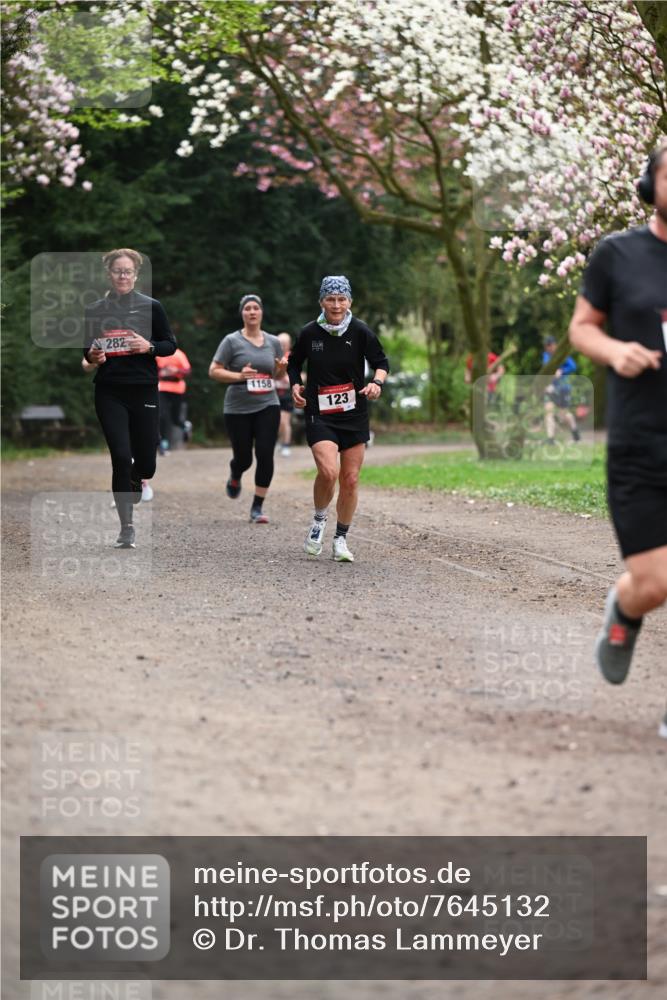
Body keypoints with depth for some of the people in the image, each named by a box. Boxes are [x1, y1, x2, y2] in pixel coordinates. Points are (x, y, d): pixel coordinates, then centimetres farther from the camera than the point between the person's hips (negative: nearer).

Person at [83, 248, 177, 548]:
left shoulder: (151, 307, 0)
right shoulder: (94, 310, 4)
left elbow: (170, 345, 4)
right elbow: (87, 350, 14)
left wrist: (149, 346, -15)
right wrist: (92, 356, -9)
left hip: (143, 390, 0)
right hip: (109, 392, 0)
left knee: (146, 464, 4)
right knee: (121, 458, -10)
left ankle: (134, 479, 43)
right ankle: (126, 526, 3)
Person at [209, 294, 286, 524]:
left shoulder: (273, 342, 8)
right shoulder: (232, 341, -4)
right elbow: (214, 371, -5)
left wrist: (282, 368, -3)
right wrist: (239, 376, -20)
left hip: (267, 407, 2)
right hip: (238, 409, -2)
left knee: (265, 455, -10)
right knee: (244, 459, 4)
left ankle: (257, 508, -1)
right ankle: (235, 478, 42)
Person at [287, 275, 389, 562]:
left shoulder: (361, 332, -5)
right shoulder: (309, 333, -3)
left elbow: (381, 362, 6)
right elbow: (294, 364, 14)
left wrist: (377, 382, -14)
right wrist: (295, 385, -3)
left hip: (354, 415, 2)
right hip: (320, 416, -2)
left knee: (350, 480, 4)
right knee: (328, 472, -22)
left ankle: (341, 539, 21)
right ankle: (319, 519, 7)